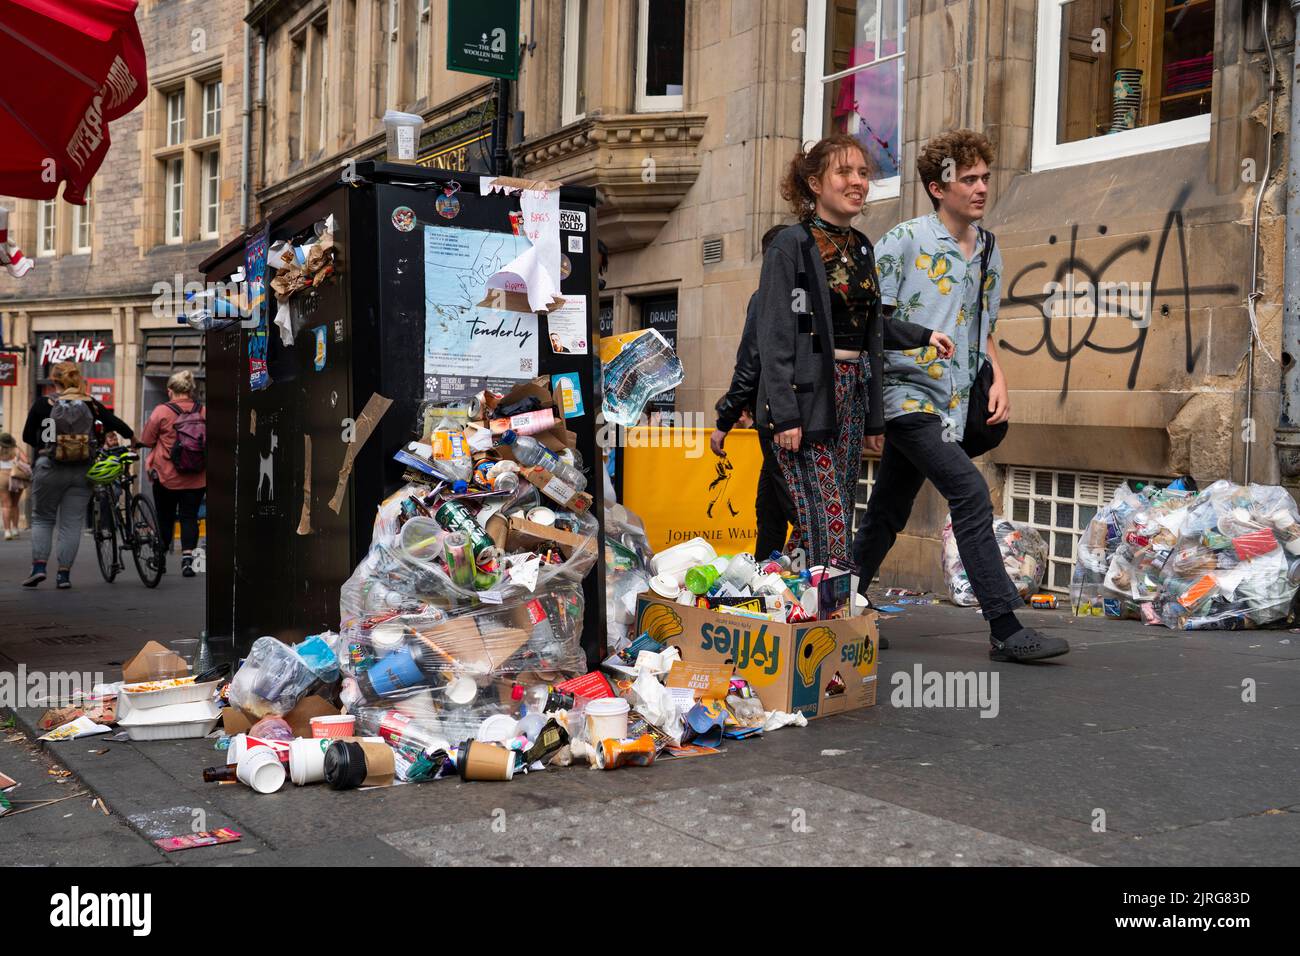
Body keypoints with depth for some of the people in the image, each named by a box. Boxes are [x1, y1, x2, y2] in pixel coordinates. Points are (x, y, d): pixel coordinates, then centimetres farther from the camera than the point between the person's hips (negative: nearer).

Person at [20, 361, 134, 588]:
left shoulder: (43, 403, -3)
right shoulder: (91, 405, 0)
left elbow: (27, 436, 5)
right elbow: (117, 424, 6)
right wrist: (133, 437, 25)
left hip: (49, 469, -1)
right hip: (82, 471, 1)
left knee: (42, 519, 13)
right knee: (72, 524, 6)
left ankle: (38, 566, 0)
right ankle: (64, 574, 4)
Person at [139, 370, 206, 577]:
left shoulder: (162, 412, -10)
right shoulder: (203, 412, -2)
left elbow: (146, 440, -1)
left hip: (167, 476, -1)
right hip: (197, 478, 1)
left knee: (165, 517, 13)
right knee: (190, 517, 4)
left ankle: (161, 558, 26)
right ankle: (187, 557, -10)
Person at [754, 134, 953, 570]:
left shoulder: (861, 248, 14)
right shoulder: (791, 245, -8)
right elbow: (775, 336, -13)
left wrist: (922, 336, 23)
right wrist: (784, 415, -18)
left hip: (851, 391, 7)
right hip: (806, 393, -7)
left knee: (840, 516, 7)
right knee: (827, 520, -12)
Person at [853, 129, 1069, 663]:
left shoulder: (988, 253, 15)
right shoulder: (904, 242, -6)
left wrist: (998, 380, 9)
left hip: (950, 403, 7)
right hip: (908, 393, -7)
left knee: (888, 513, 12)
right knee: (970, 494, -17)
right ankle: (1005, 629, -15)